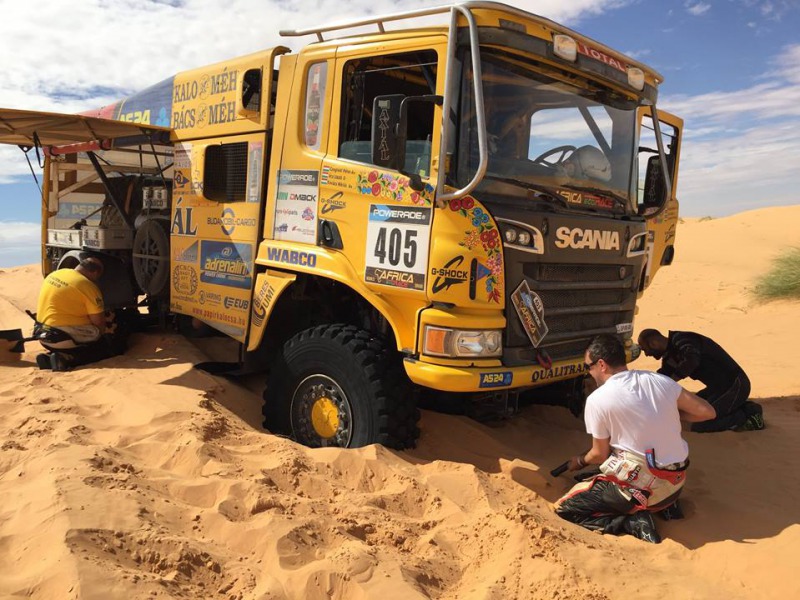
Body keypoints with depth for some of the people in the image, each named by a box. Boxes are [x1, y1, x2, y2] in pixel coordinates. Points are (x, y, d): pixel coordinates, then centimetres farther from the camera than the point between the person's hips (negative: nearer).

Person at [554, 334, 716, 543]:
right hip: (677, 481, 7)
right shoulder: (660, 380, 0)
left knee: (564, 508, 2)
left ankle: (633, 522, -10)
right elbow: (707, 412, 6)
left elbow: (600, 455, -3)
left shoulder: (597, 400, -14)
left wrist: (580, 461, 18)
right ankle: (666, 505, 13)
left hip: (641, 487, -7)